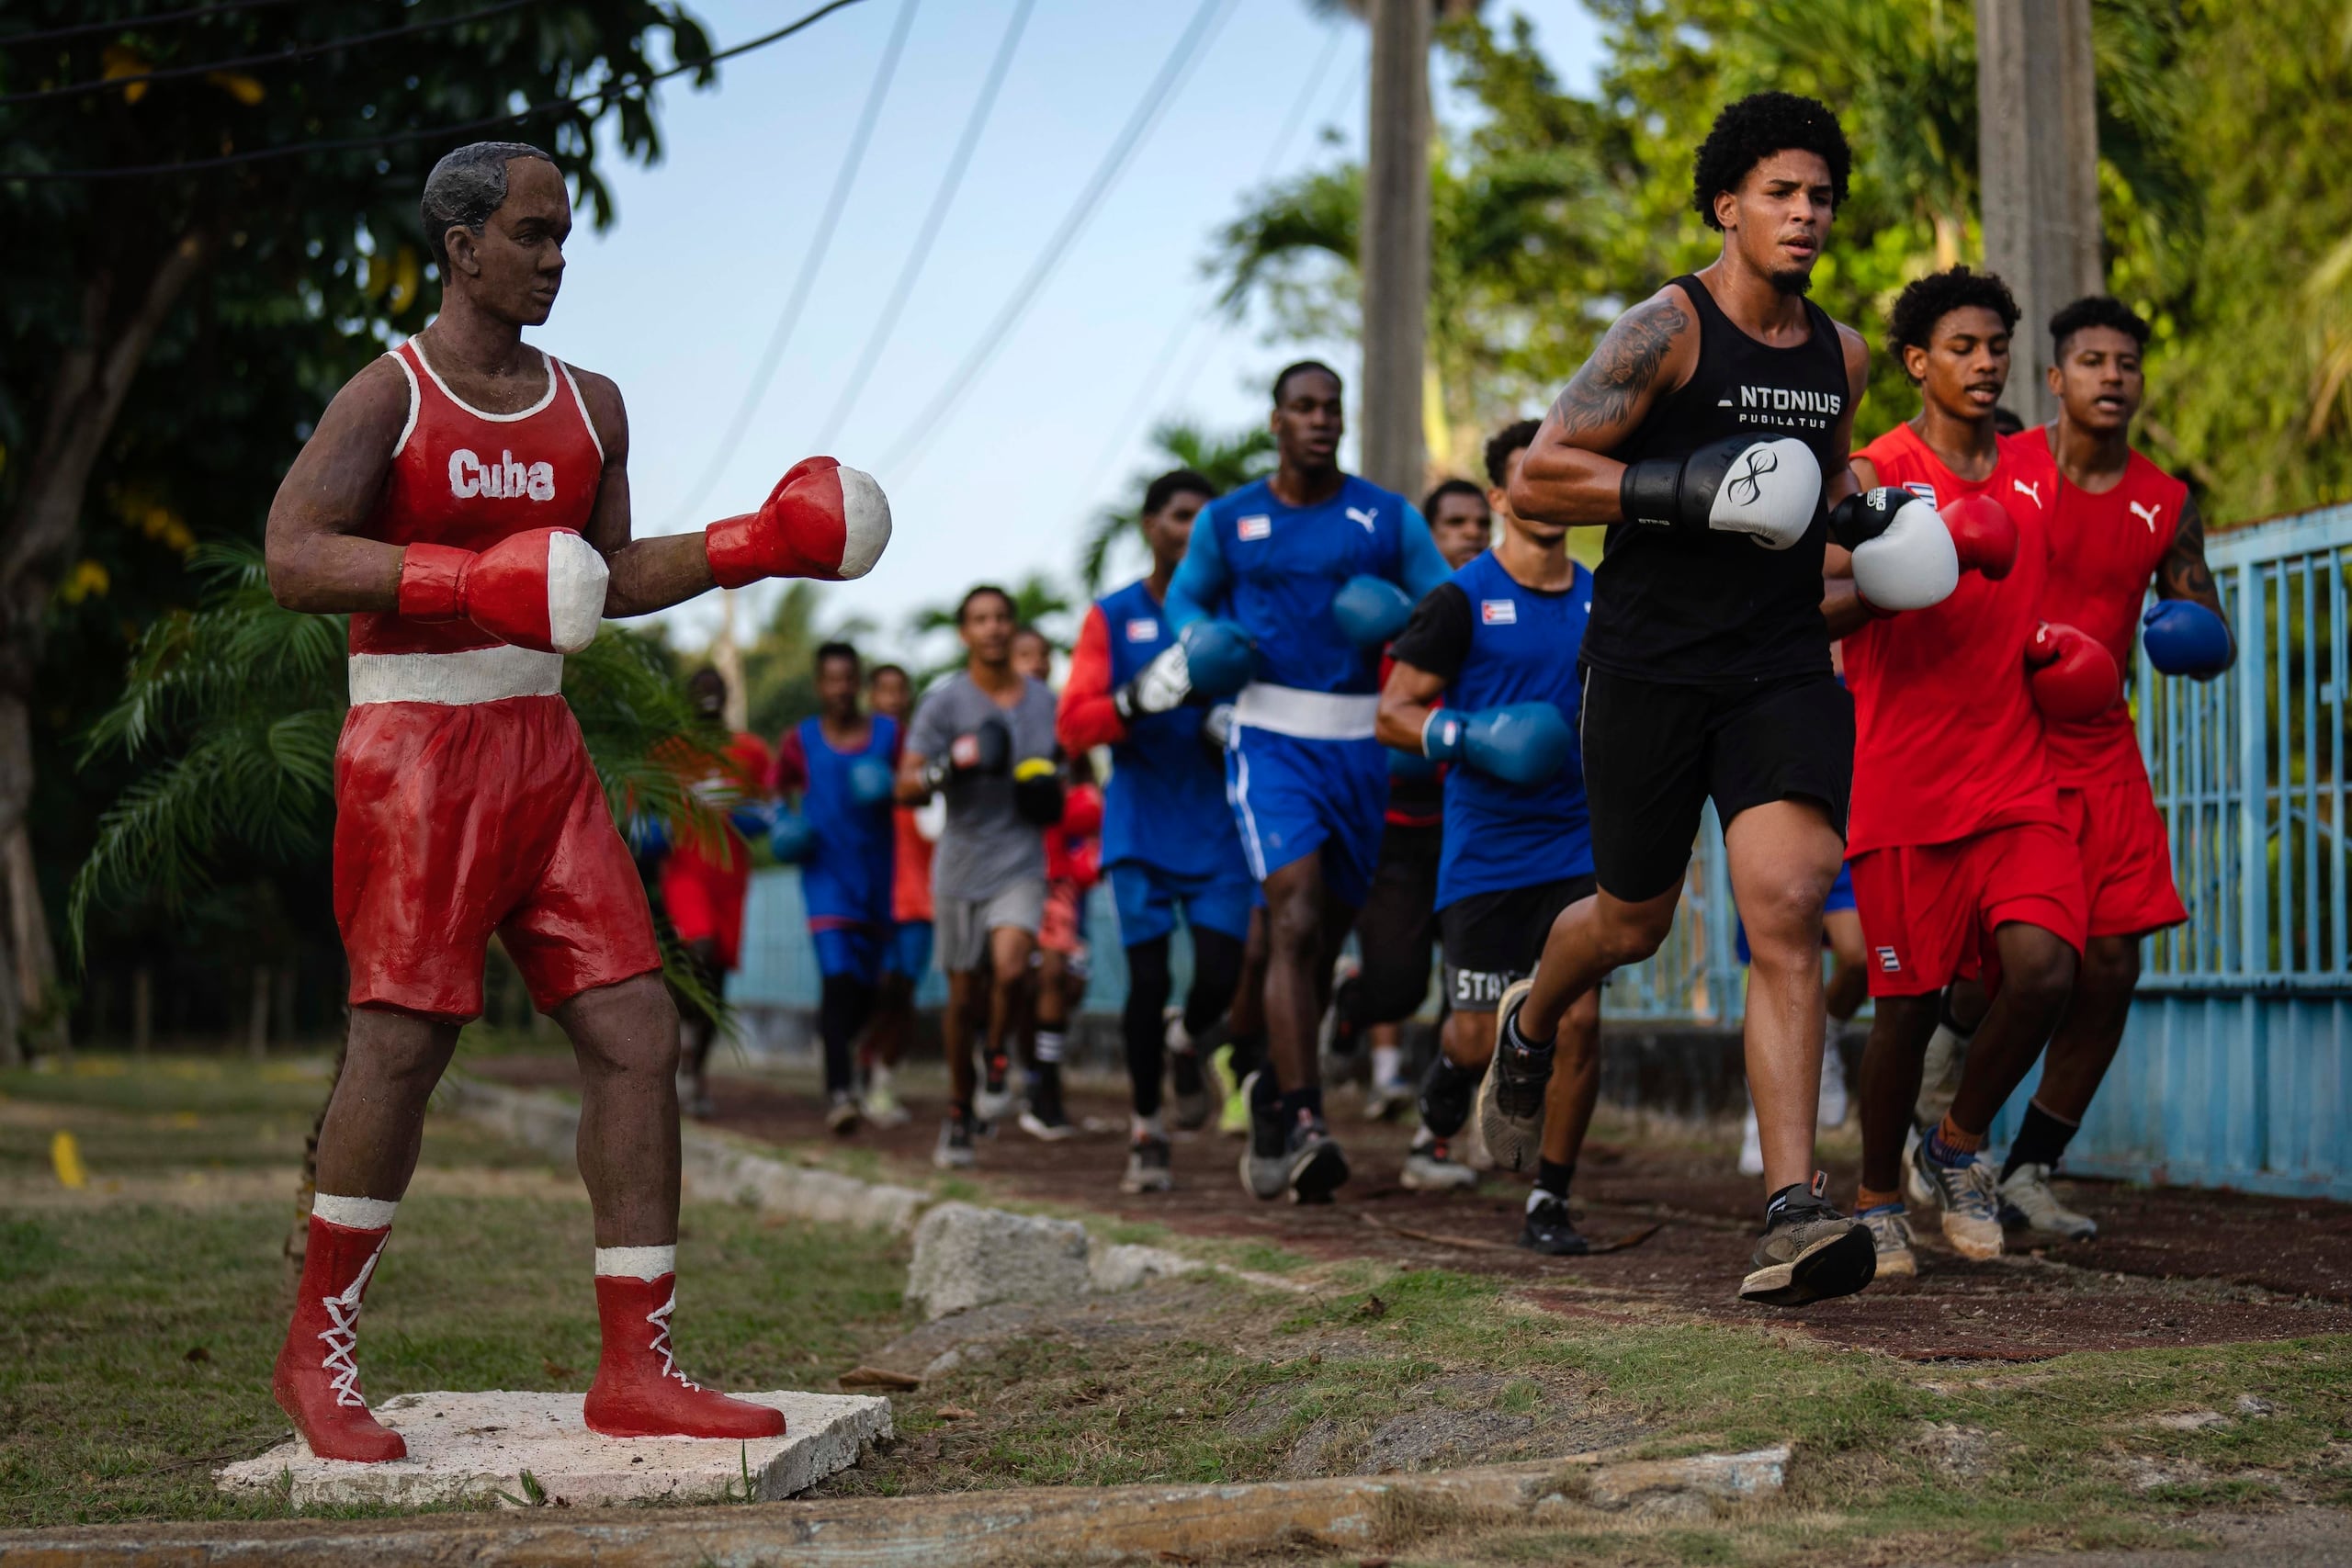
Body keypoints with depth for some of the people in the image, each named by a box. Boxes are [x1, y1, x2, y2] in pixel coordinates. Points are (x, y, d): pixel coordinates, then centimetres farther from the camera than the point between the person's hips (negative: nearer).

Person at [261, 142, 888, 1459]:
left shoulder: (588, 408, 14)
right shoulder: (387, 397, -5)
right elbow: (293, 560, -15)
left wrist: (748, 548, 9)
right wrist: (470, 579, -28)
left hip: (543, 747, 6)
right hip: (414, 752, -6)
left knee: (635, 1028, -4)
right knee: (404, 1044, -6)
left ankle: (636, 1370, 0)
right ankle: (316, 1351, 12)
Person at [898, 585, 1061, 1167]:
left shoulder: (1044, 700, 5)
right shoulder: (944, 702, -5)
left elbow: (1062, 764, 24)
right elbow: (906, 787, -7)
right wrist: (948, 767, -25)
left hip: (1021, 863, 1)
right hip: (961, 865, -1)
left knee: (1010, 967, -23)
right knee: (964, 996, 7)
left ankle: (998, 1056, 7)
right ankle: (960, 1110, 24)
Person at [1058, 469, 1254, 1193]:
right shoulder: (1112, 618, 5)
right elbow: (1073, 724, -3)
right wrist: (1133, 705, -22)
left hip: (1218, 830, 1)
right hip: (1142, 828, -1)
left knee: (1220, 976, -10)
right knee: (1148, 980, -5)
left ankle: (1186, 1041, 26)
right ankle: (1145, 1131, 11)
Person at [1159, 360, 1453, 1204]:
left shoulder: (1390, 519, 6)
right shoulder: (1228, 521, 6)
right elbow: (1187, 596, 21)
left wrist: (1406, 625, -12)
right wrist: (1191, 647, -1)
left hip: (1359, 745, 3)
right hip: (1271, 739, -2)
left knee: (1326, 935, 12)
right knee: (1294, 920, -19)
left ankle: (1273, 1093, 32)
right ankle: (1300, 1122, -24)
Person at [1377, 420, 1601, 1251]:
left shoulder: (1602, 601, 10)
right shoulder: (1461, 599, -4)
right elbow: (1392, 711, -6)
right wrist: (1466, 740, -21)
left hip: (1579, 847, 3)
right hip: (1485, 853, -3)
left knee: (1579, 1018, -10)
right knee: (1481, 1035, 0)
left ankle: (1549, 1201, 2)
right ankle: (1438, 1120, 35)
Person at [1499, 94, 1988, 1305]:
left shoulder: (1840, 357, 10)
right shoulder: (1665, 330, -9)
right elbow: (1536, 481, -13)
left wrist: (1861, 519, 8)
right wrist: (1684, 490, -22)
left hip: (1782, 663, 3)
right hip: (1650, 661, -3)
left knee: (1786, 911, -15)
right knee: (1634, 921, 10)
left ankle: (1793, 1212, -20)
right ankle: (1528, 1030, 47)